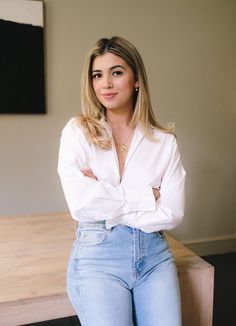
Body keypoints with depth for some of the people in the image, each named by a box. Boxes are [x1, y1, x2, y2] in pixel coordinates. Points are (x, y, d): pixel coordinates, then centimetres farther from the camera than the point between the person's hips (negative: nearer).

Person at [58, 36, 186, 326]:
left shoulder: (164, 140, 3)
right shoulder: (77, 131, -2)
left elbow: (173, 213, -5)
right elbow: (80, 202, -15)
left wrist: (109, 206, -11)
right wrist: (146, 196, -10)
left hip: (154, 253, 3)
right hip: (97, 254, -2)